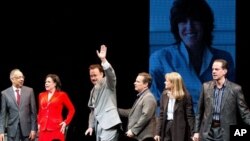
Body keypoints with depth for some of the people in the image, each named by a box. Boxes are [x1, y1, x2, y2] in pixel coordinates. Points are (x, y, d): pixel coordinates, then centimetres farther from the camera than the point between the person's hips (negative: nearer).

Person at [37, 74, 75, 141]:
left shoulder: (62, 95, 0)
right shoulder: (41, 95, 13)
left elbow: (72, 109, 3)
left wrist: (66, 122, -4)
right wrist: (39, 123, 12)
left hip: (56, 129, -4)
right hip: (43, 129, 4)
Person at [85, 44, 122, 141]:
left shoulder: (108, 84, 0)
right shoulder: (94, 90, 22)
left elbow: (111, 74, -23)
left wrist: (103, 60, -35)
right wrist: (91, 126, 17)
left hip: (108, 124, -8)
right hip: (99, 125, 8)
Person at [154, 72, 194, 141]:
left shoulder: (185, 96, -7)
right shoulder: (164, 95, 8)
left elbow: (190, 116, -9)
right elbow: (161, 115, 9)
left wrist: (193, 133, -16)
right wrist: (158, 132, 4)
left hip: (179, 128, -5)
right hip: (166, 126, 5)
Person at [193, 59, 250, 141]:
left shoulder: (235, 89, -3)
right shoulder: (206, 86, 5)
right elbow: (200, 111, 10)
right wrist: (196, 131, 8)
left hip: (226, 132, -2)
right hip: (207, 131, 2)